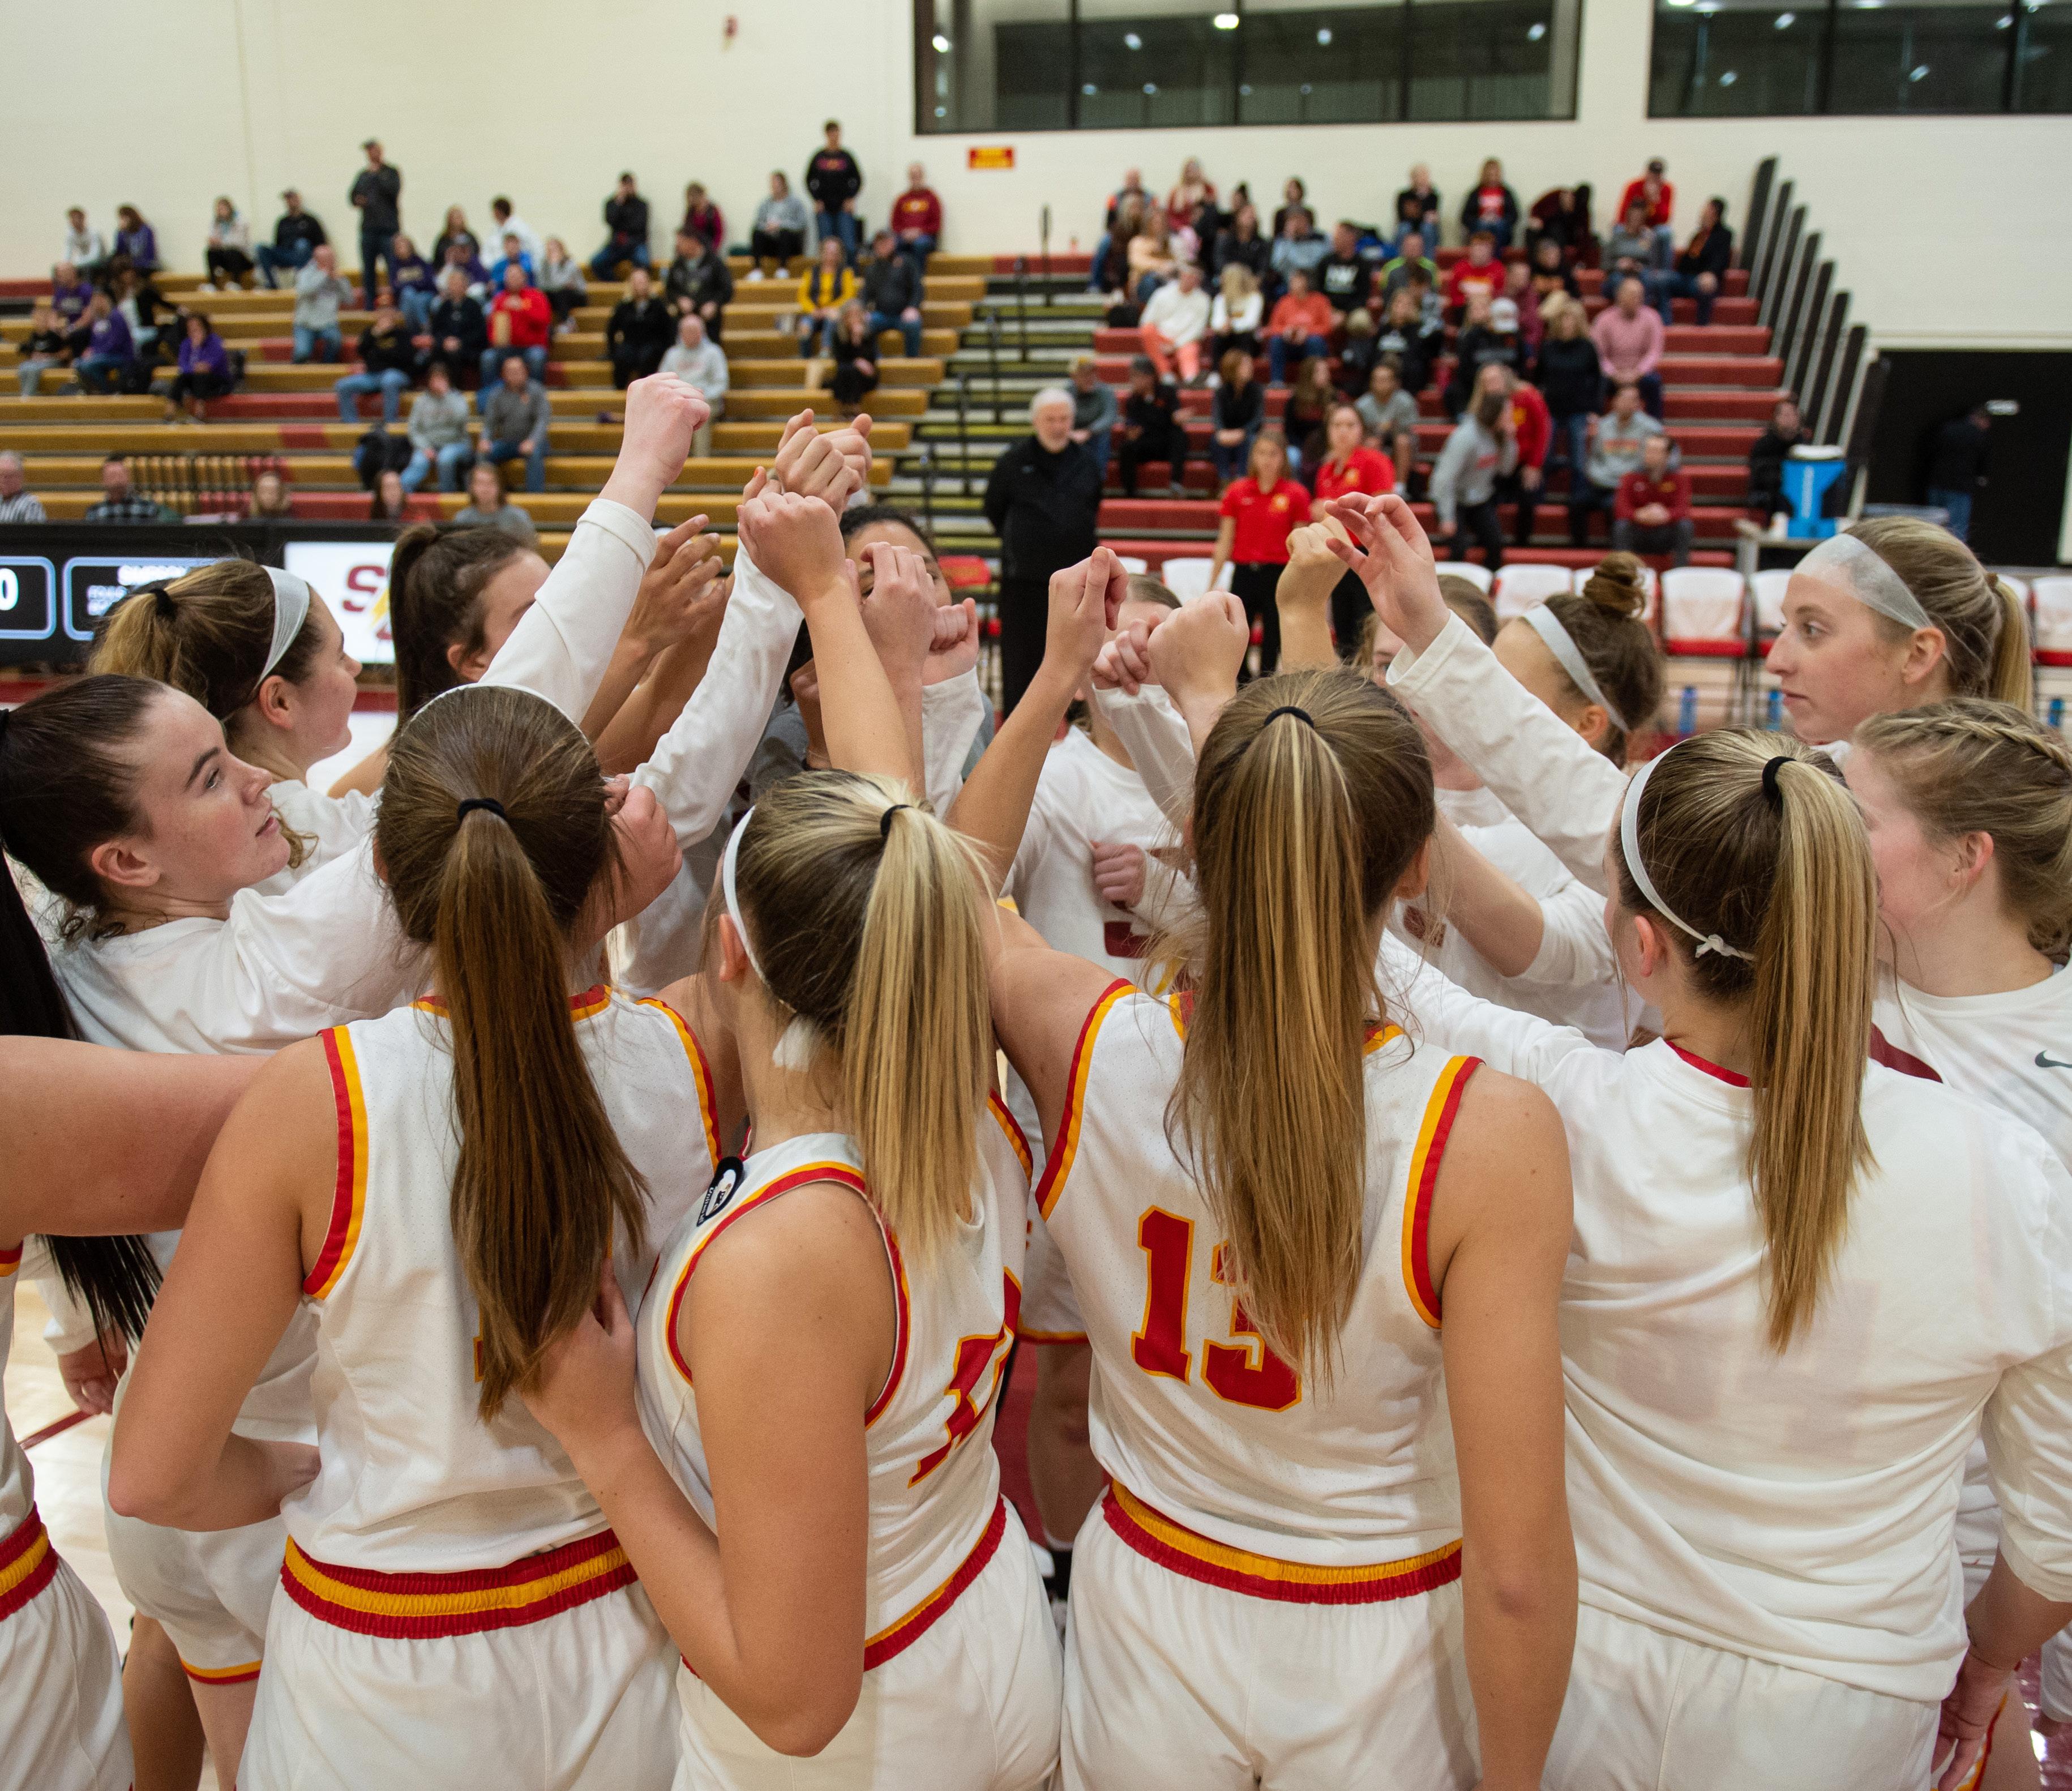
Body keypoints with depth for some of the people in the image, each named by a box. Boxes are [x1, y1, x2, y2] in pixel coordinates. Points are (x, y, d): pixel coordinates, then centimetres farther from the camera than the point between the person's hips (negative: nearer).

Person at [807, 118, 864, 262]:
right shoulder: (819, 157, 4)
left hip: (844, 207, -1)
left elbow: (857, 180, 8)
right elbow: (810, 181, 8)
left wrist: (851, 198, -3)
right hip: (824, 208, 1)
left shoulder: (846, 156, 3)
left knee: (848, 245, -8)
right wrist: (817, 200, -2)